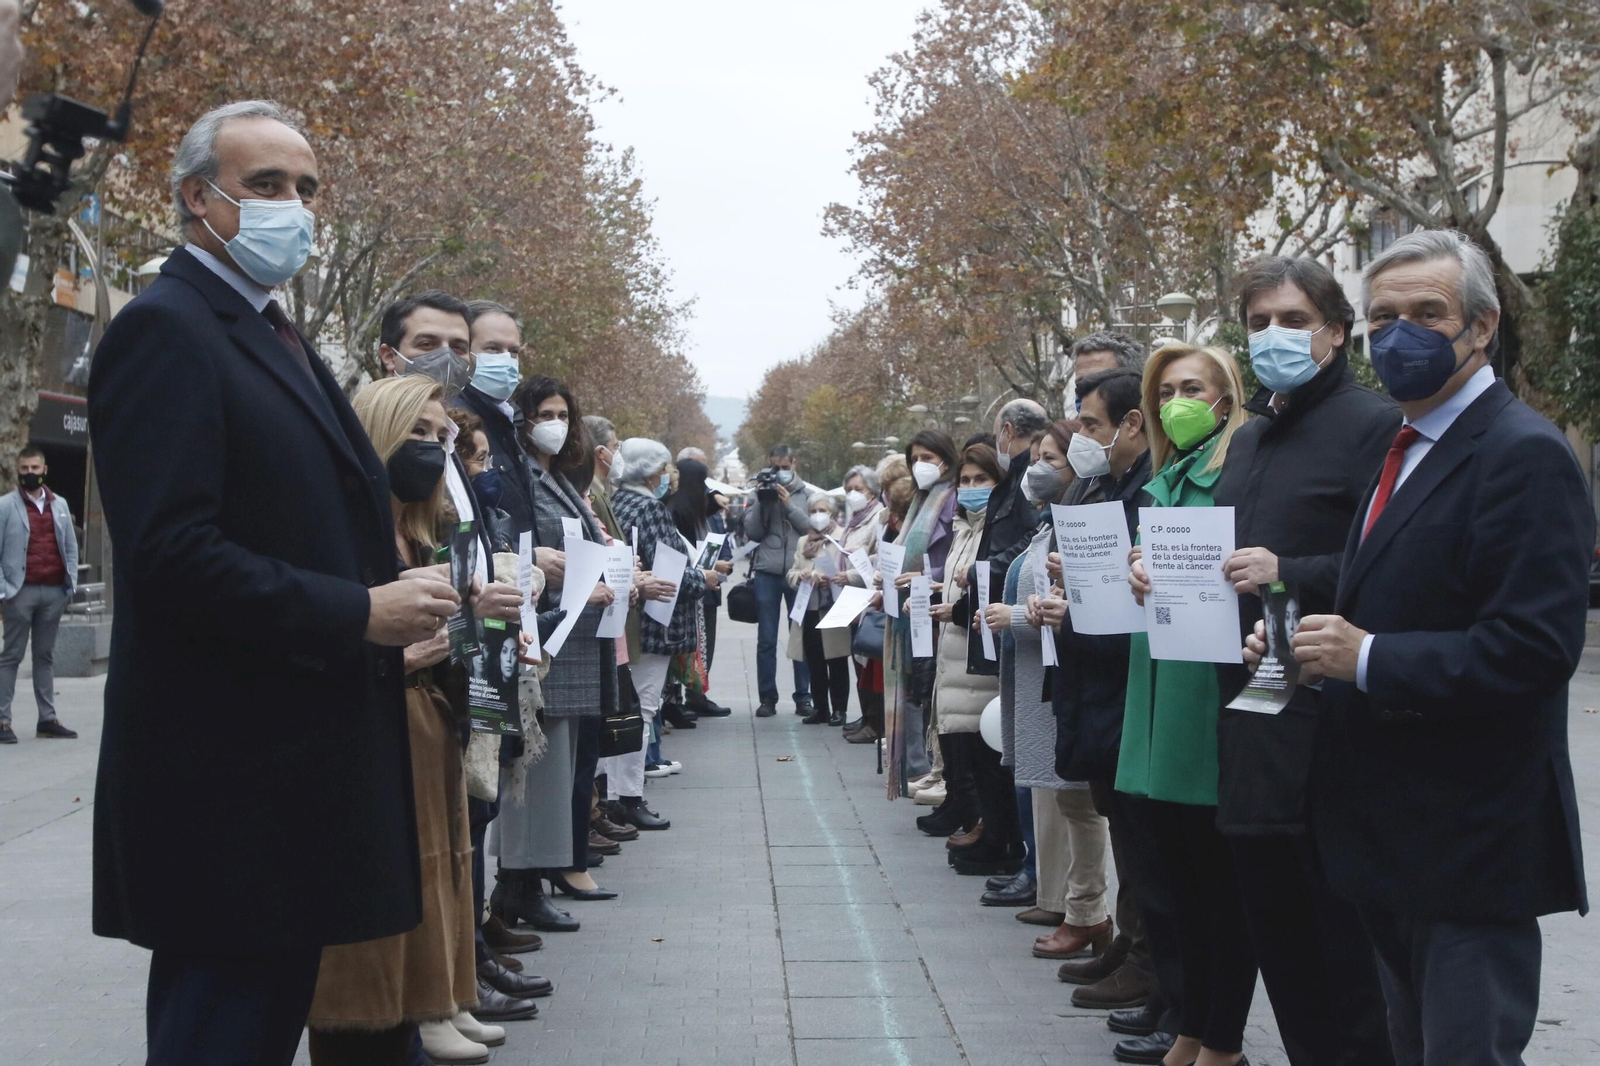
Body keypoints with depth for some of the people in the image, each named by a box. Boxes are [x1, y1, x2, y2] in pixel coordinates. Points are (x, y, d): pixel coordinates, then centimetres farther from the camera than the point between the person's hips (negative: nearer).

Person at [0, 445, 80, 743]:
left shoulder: (60, 505, 14)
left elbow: (71, 547, 15)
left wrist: (71, 585, 7)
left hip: (54, 592, 4)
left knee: (46, 656, 9)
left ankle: (48, 718, 13)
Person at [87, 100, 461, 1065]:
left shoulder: (274, 336, 18)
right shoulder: (166, 328, -12)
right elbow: (171, 553, -22)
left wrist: (396, 597, 8)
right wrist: (359, 613, -19)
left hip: (297, 759, 10)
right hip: (229, 769, -10)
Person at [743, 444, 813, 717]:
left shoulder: (806, 494, 6)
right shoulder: (762, 492, 8)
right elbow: (752, 532, 2)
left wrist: (788, 504, -11)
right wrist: (762, 503, -9)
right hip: (767, 572, 1)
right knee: (766, 639, 3)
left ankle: (803, 697, 10)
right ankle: (767, 697, 9)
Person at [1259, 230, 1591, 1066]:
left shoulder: (1522, 454, -16)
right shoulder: (1402, 450, 15)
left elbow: (1534, 646, -25)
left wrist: (1368, 659, -22)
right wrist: (1323, 645, 3)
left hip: (1470, 835, -9)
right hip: (1397, 833, 10)